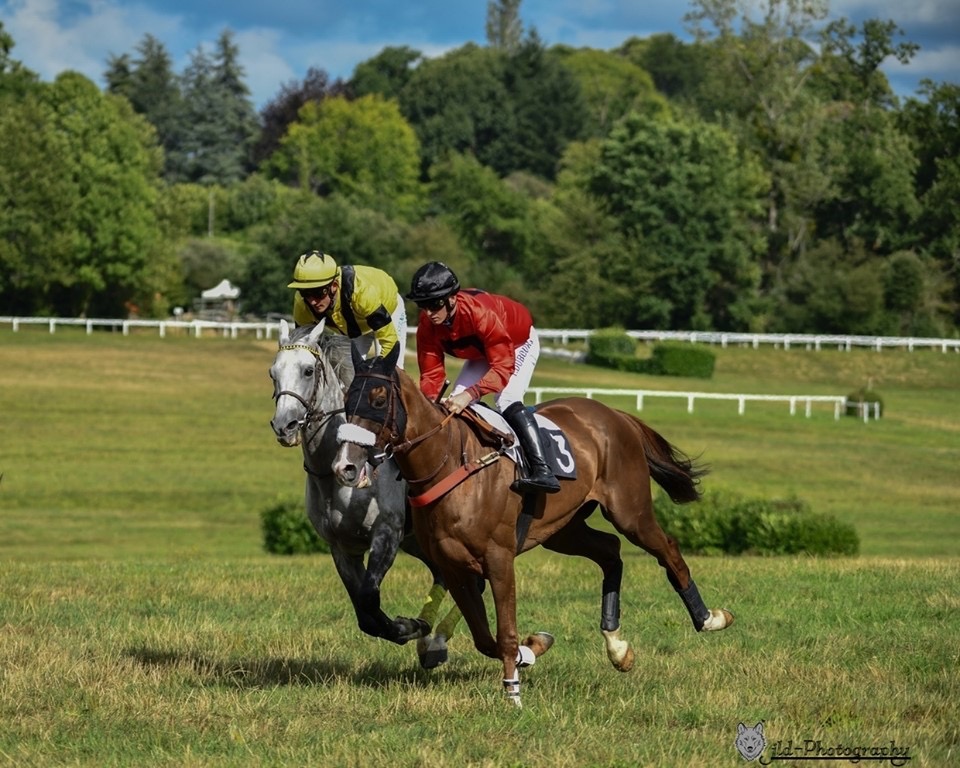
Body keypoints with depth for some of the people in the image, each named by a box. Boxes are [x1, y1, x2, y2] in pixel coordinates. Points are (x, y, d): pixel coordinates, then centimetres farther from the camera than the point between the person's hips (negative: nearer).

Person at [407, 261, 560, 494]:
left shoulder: (480, 313, -43)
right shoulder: (427, 324, -24)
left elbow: (503, 366, -43)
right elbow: (432, 372, -20)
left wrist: (470, 394, -55)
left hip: (519, 345, -7)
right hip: (481, 352, 7)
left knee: (507, 399, -29)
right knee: (452, 406, -2)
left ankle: (542, 470, -36)